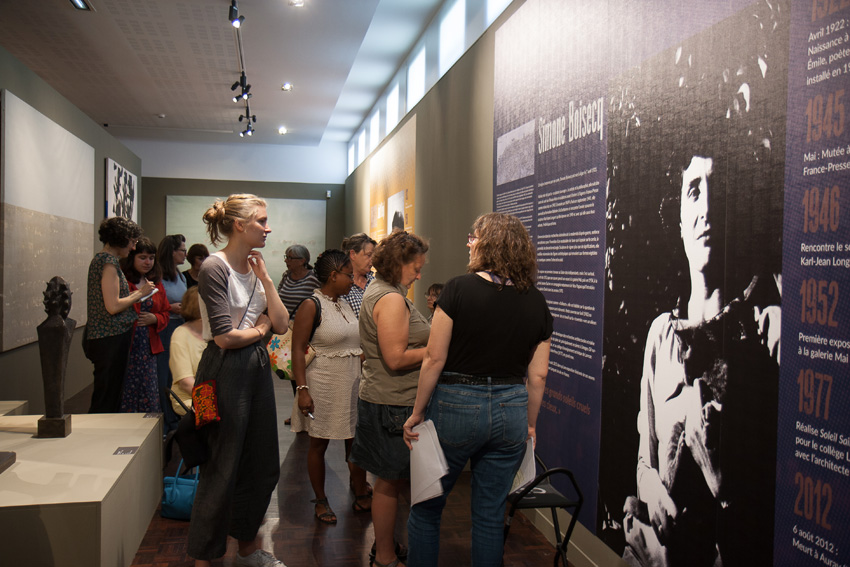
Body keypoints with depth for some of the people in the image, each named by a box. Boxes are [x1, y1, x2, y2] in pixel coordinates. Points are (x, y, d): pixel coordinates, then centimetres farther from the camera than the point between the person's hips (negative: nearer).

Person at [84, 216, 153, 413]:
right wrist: (139, 293, -8)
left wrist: (135, 293, 15)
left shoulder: (100, 259, 16)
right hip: (110, 338, -10)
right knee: (107, 399, -4)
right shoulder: (109, 262, -14)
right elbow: (113, 306, -19)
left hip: (100, 336, 10)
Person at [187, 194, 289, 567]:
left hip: (258, 368, 8)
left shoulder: (253, 267, 9)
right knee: (222, 470, 2)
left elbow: (281, 324, 4)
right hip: (226, 372, -8)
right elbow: (225, 336, -20)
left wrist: (265, 279, -3)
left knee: (263, 466, 16)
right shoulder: (215, 268, -15)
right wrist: (258, 330, -2)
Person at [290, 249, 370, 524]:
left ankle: (361, 496, 23)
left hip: (352, 384, 7)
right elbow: (297, 349, -14)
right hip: (323, 385, -6)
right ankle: (321, 501, 20)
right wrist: (302, 389, -20)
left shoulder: (346, 304, 11)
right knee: (319, 443, 6)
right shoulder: (311, 305, -11)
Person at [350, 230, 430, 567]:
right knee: (391, 482, 2)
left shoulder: (378, 290, 15)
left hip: (384, 401, 11)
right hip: (393, 405, -11)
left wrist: (433, 341, 12)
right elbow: (396, 359, -23)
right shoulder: (391, 299, -19)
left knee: (390, 481, 19)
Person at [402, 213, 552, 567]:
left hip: (455, 406, -4)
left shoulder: (459, 289, -10)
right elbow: (538, 375, 4)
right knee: (491, 515, 15)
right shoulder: (536, 302, 2)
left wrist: (418, 413, -1)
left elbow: (435, 359, -10)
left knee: (426, 508, 14)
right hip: (510, 413, 4)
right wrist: (530, 424, 17)